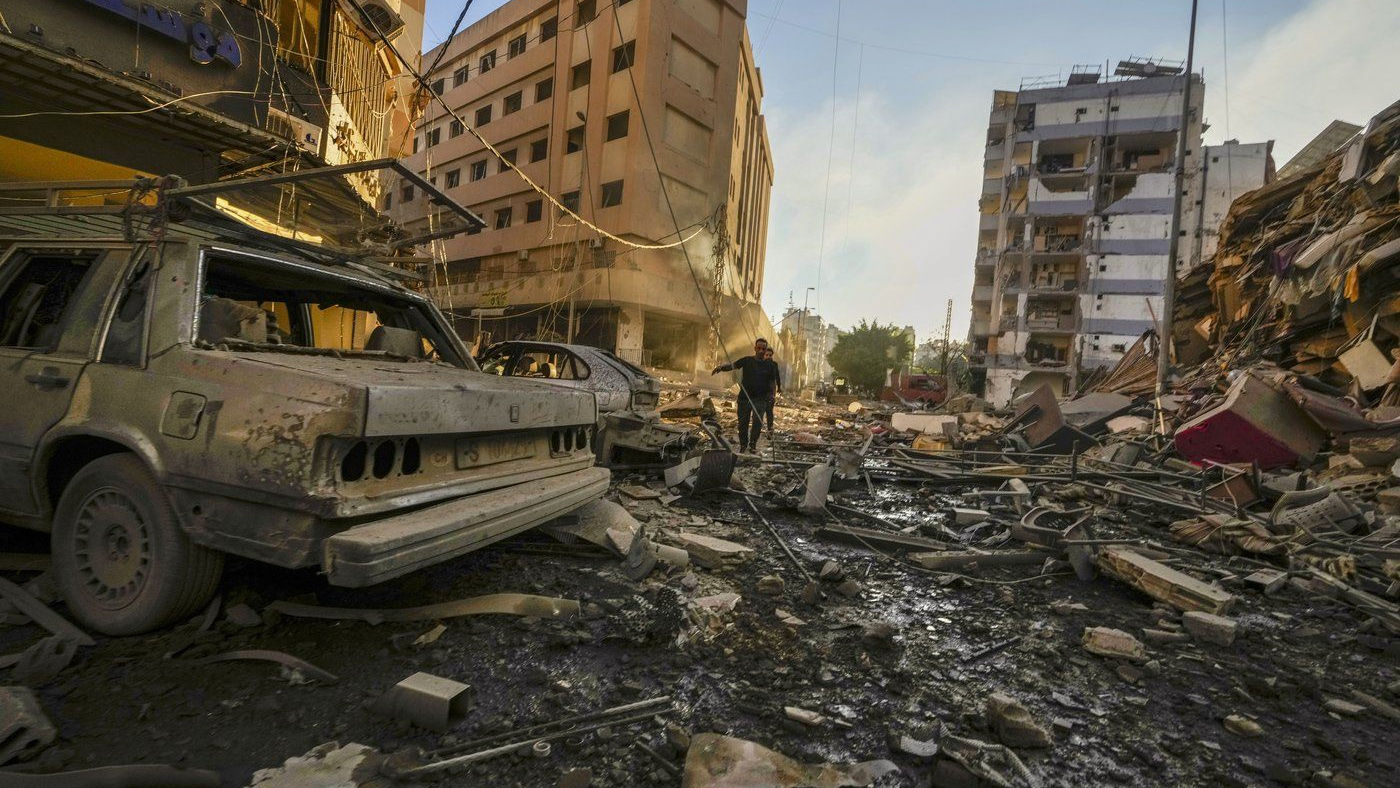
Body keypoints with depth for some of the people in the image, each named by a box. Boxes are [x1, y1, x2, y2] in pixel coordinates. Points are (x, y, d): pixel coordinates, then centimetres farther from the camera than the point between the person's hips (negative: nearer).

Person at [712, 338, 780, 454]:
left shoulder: (770, 365, 5)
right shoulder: (747, 360, 3)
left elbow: (773, 382, 12)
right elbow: (732, 366, -6)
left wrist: (771, 394, -6)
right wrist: (722, 367, -27)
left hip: (760, 399, -1)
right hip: (744, 397, 1)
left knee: (758, 420, -19)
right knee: (743, 423, 6)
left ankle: (753, 443, 2)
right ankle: (743, 445, 27)